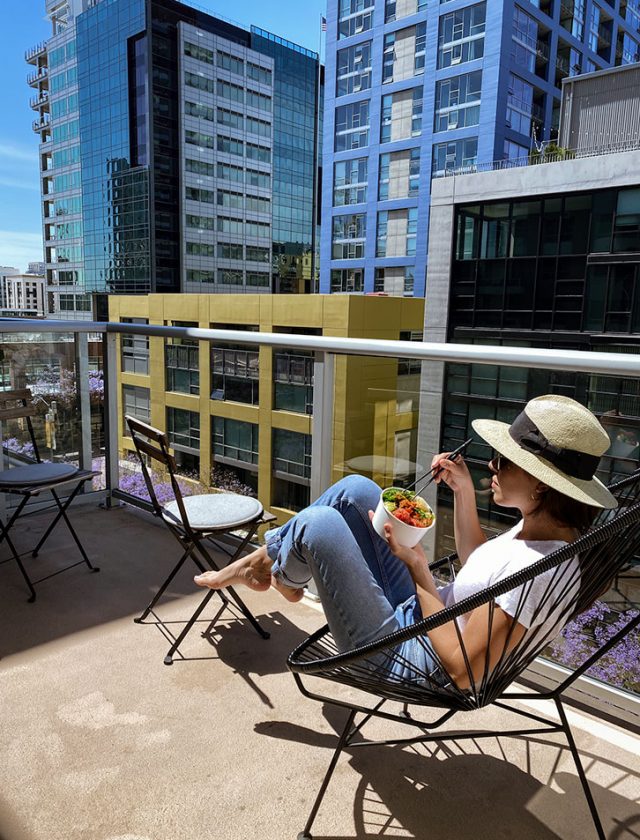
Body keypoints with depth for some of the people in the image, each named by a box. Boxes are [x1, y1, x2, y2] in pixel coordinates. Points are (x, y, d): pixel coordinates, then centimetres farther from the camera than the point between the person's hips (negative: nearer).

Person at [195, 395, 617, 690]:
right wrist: (464, 493, 1)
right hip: (417, 615, 9)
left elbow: (464, 669, -27)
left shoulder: (542, 569, -31)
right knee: (356, 490, 3)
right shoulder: (541, 526, -4)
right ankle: (259, 560, 18)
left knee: (318, 524, -18)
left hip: (406, 659, -9)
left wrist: (417, 569, -23)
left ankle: (281, 575, 18)